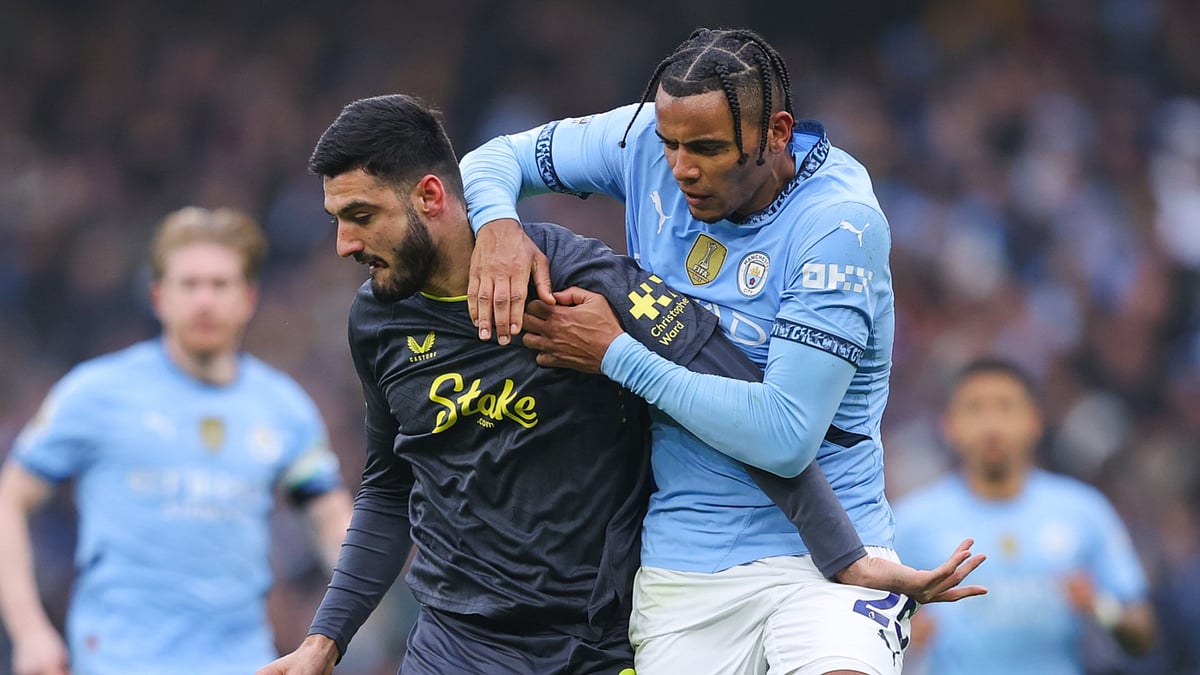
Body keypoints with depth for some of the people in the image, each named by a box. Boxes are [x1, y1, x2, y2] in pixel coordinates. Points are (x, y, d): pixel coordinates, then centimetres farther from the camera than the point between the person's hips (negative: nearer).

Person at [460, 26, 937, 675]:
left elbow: (787, 437, -23)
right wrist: (497, 226, -12)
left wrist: (616, 354, -17)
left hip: (824, 556, -5)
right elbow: (496, 158, 13)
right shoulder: (648, 141, -1)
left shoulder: (839, 225, -17)